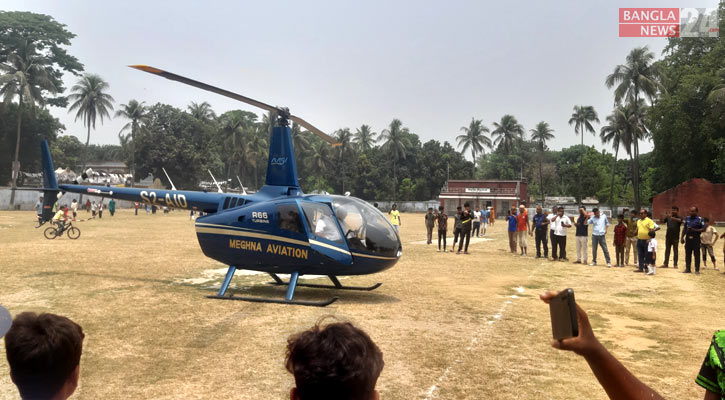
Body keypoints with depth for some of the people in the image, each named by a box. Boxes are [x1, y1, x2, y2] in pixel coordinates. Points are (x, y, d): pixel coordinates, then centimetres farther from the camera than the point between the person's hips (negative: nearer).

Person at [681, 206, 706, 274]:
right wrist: (682, 237, 11)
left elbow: (703, 229, -8)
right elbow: (684, 229, 15)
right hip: (688, 238, 5)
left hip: (696, 239, -5)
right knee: (688, 254, 8)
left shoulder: (700, 219, -5)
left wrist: (695, 230, -20)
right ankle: (688, 269, 16)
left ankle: (697, 270, 6)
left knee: (696, 254, 0)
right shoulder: (687, 218, 10)